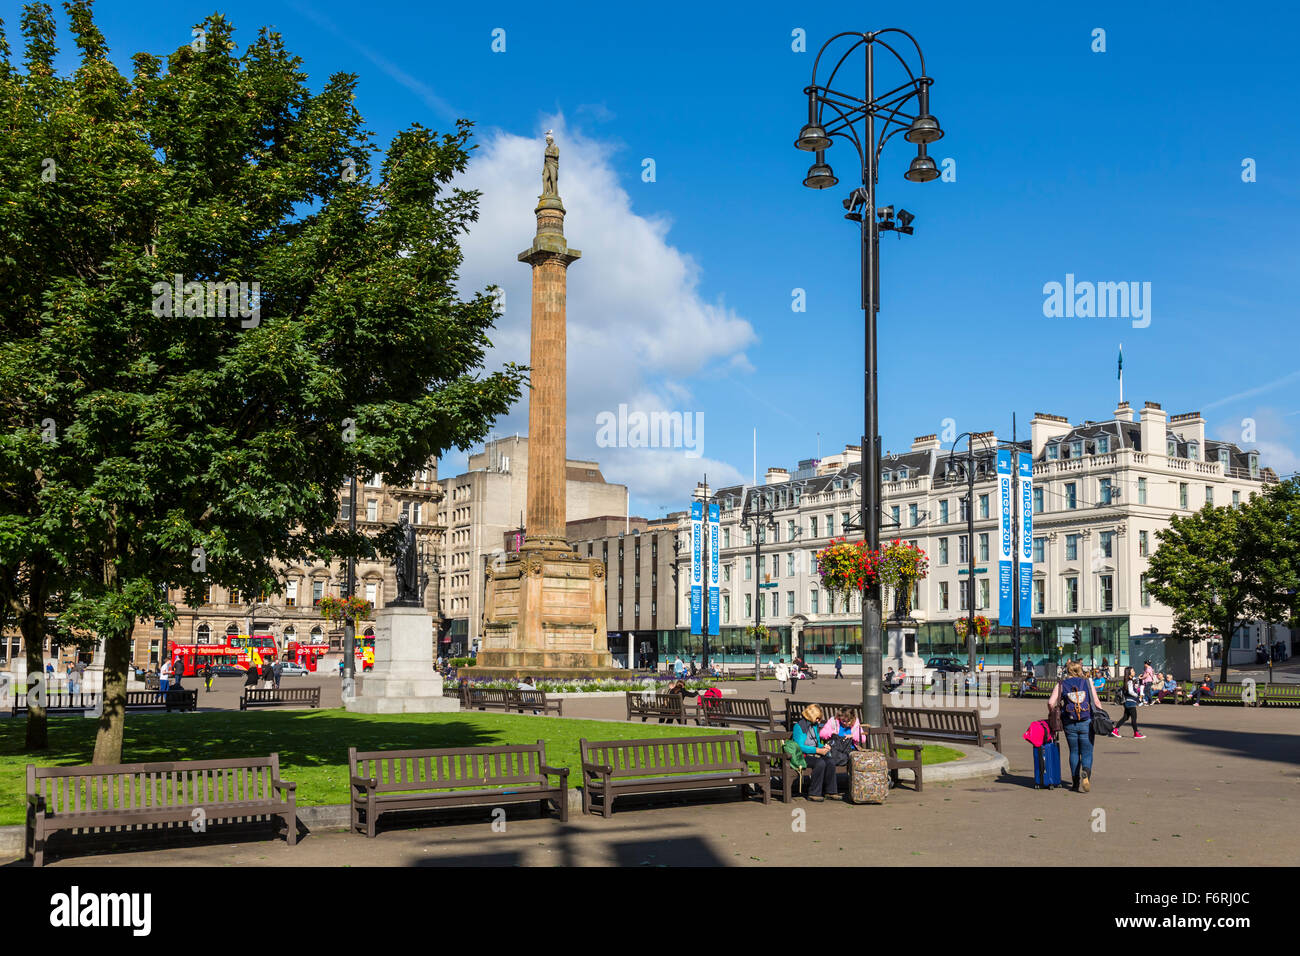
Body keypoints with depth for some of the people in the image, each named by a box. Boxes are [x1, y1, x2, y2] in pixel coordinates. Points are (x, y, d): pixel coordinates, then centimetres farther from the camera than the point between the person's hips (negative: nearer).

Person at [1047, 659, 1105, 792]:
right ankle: (1086, 771, -25)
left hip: (1069, 724, 1)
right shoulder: (1088, 683, 2)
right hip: (1086, 723, -1)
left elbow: (1051, 703, -5)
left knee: (1074, 752, 11)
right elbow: (1096, 702, 1)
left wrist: (1053, 712, 14)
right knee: (1087, 752, 4)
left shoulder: (1061, 685, 2)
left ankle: (1076, 782, 10)